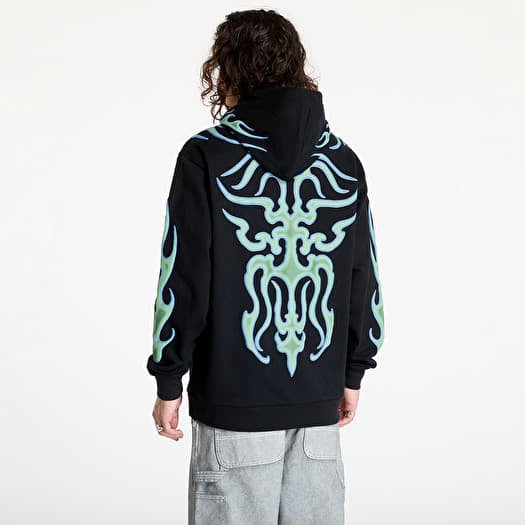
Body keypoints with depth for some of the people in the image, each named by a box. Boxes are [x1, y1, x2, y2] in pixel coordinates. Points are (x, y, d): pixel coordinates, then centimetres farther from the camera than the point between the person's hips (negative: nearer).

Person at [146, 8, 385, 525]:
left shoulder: (206, 156, -7)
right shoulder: (343, 161, 6)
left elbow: (183, 278, -9)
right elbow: (365, 278, 9)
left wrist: (168, 383, 0)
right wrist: (352, 374, 18)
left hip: (233, 401, -4)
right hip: (319, 402, 4)